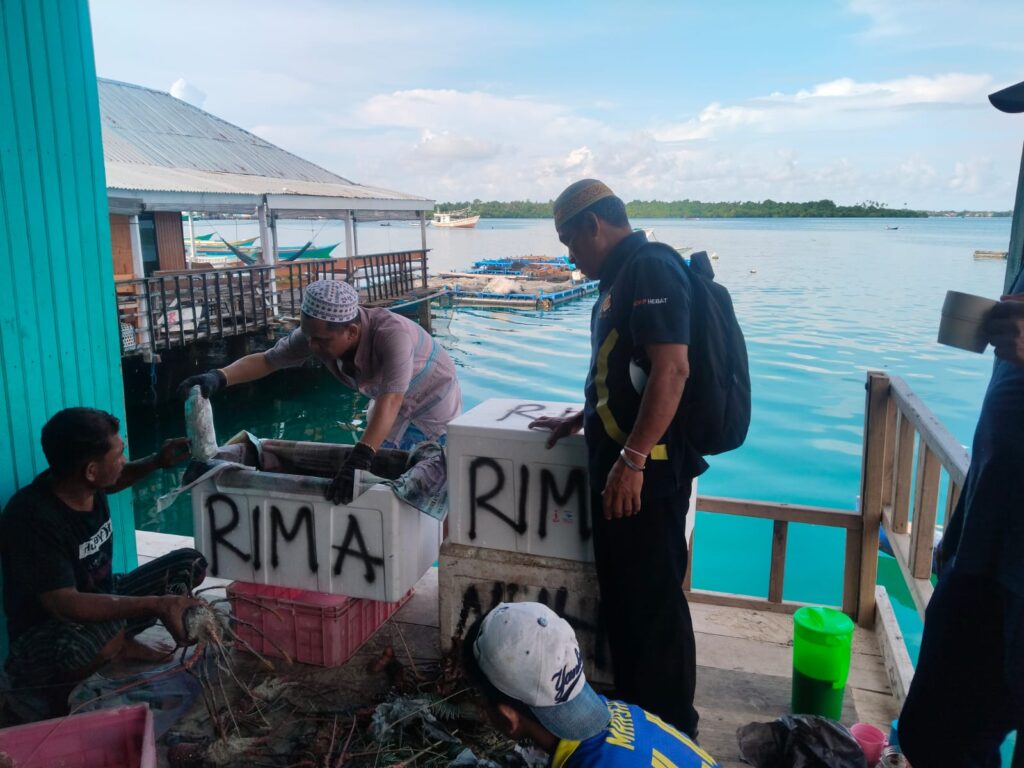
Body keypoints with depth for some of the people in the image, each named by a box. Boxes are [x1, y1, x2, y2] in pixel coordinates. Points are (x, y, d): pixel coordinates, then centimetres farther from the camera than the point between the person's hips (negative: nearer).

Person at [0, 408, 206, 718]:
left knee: (190, 563, 2)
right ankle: (63, 695, -9)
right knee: (86, 645, -42)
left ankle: (118, 646, -5)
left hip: (101, 601, 8)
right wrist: (155, 605, -41)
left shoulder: (85, 483, -8)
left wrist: (158, 462, 3)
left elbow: (112, 482, 20)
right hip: (47, 632, -8)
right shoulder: (32, 519, -30)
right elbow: (65, 606, -37)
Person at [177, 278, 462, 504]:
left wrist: (360, 458, -59)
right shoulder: (316, 333, -21)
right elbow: (266, 360, -14)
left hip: (432, 405, -6)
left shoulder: (392, 333, -41)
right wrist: (218, 378, -32)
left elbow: (389, 401, -49)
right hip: (395, 409, 6)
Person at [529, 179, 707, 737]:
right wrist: (579, 420, 28)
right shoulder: (624, 276, 17)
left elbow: (671, 369, -26)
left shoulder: (650, 269, -15)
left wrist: (632, 459, -27)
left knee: (653, 602, 3)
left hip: (647, 470, -10)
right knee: (621, 594, 19)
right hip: (619, 464, 10)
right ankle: (634, 711, 36)